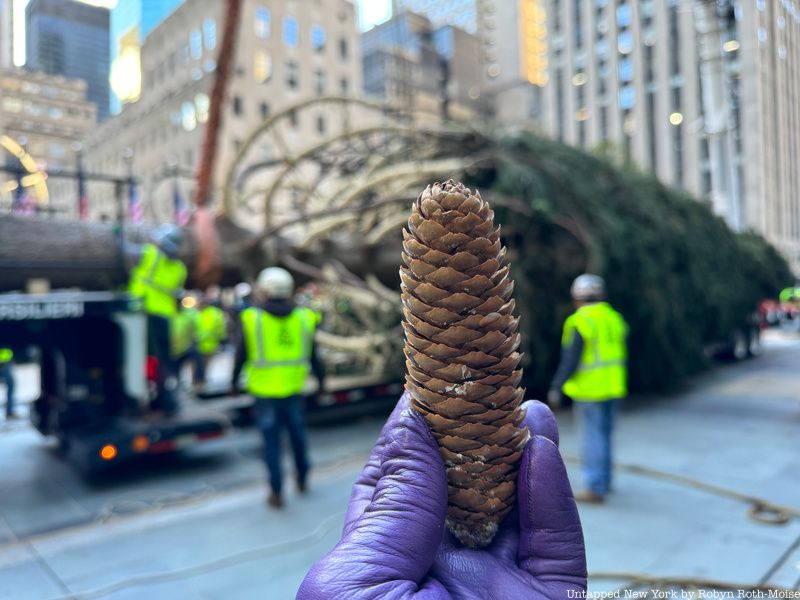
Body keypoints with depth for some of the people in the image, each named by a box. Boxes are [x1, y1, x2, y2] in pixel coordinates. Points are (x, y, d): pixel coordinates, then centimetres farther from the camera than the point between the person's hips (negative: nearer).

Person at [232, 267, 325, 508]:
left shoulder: (252, 318, -8)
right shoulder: (302, 318, -2)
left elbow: (241, 355, -2)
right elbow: (313, 354, 4)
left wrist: (234, 381, 12)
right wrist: (321, 378, 19)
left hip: (264, 391, -2)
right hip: (293, 388, 2)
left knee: (271, 441, 8)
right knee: (297, 434, 20)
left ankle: (276, 492, 13)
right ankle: (302, 479, 34)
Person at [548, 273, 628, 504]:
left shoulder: (579, 322, -15)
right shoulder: (614, 318, 8)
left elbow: (570, 360, -19)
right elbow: (621, 355, 14)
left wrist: (556, 387, -13)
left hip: (589, 389, -8)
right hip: (612, 388, 8)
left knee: (593, 435, -2)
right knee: (603, 433, 18)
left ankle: (596, 489, 4)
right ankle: (604, 480, 30)